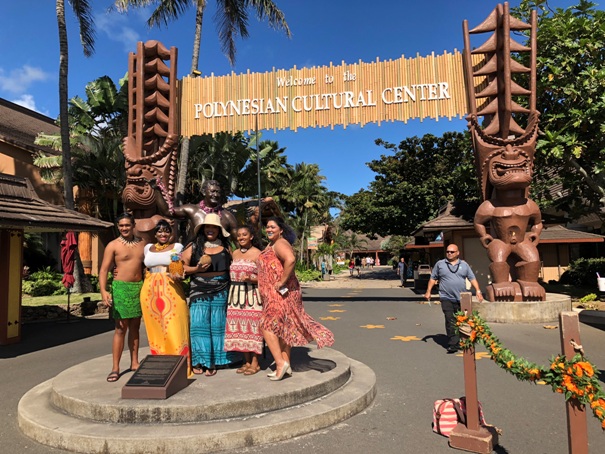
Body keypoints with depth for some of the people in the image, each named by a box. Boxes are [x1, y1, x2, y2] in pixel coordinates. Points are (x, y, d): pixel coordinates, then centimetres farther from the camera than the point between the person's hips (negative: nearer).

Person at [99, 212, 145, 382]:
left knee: (135, 327, 11)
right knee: (121, 328, -4)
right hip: (121, 288, -4)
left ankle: (134, 363, 20)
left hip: (139, 287, 4)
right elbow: (104, 270, -9)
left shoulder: (142, 243, 9)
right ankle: (115, 368, 4)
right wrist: (103, 291, -22)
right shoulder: (113, 245, -4)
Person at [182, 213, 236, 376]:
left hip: (220, 292, 1)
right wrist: (196, 269, -13)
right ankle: (199, 361, 10)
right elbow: (182, 267, 4)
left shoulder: (225, 248, 7)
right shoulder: (194, 247, 5)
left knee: (217, 325, 5)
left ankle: (213, 362, 15)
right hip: (199, 292, -1)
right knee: (199, 325, -2)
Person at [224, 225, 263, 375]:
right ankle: (246, 361, 19)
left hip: (252, 294, -6)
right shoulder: (235, 253, 14)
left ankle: (255, 362, 8)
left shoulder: (257, 253, -4)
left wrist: (250, 279, -22)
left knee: (252, 326, -3)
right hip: (236, 295, 6)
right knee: (240, 327, 8)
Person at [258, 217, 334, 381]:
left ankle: (280, 362, -7)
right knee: (281, 328, 13)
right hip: (274, 295, 10)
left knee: (267, 326, -10)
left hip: (281, 294, -10)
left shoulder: (280, 244, -14)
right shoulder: (271, 244, 17)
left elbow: (290, 259, -33)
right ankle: (286, 365, 20)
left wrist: (281, 282, -27)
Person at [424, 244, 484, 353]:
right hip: (446, 298, -2)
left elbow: (472, 278, 11)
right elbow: (433, 278, 10)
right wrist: (428, 291, 5)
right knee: (450, 321, -11)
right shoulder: (440, 264, 6)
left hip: (462, 299, 3)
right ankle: (453, 344, -10)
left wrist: (478, 291, 0)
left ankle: (461, 342, 26)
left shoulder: (464, 265, 11)